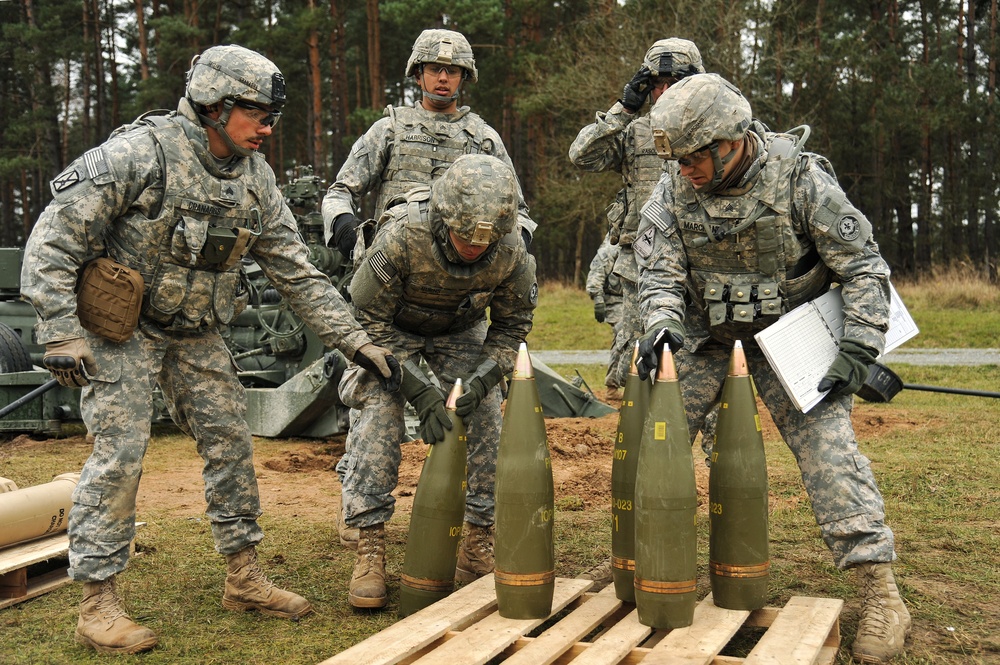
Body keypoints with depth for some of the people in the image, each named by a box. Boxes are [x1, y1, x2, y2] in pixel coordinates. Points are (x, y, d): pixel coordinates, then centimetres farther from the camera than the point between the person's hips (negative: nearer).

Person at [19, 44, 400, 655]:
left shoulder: (256, 177, -2)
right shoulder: (139, 153, -22)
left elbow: (297, 271, 2)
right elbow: (54, 242, -19)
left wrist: (357, 341, -3)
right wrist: (63, 335, -24)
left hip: (198, 334, 6)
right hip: (120, 327, -6)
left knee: (231, 442, 5)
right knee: (120, 452, -10)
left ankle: (245, 578, 18)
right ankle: (99, 604, 1)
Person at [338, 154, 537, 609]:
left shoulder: (511, 252, -29)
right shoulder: (400, 238, -38)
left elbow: (511, 326, -10)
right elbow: (370, 322, -27)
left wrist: (482, 379, -28)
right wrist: (420, 392, -33)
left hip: (460, 329, 3)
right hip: (392, 327, -2)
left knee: (486, 422, -10)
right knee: (377, 415, -21)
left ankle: (479, 543, 3)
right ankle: (369, 548, -13)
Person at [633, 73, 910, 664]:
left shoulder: (800, 178, -19)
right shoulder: (675, 189, -9)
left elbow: (863, 265, -14)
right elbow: (660, 268, -10)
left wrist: (859, 350, -20)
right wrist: (661, 324, -30)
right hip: (705, 335, 4)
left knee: (825, 440, -16)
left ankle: (882, 595, -11)